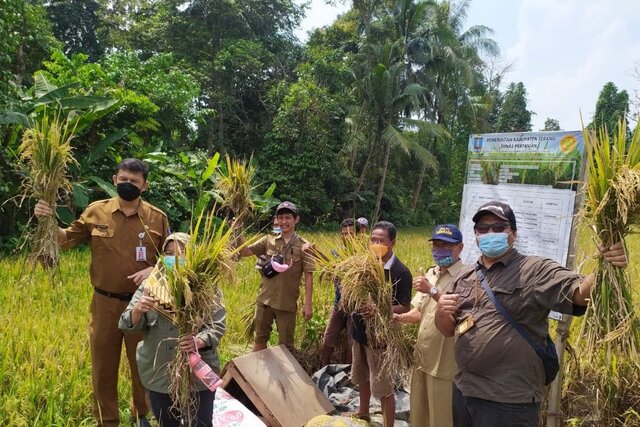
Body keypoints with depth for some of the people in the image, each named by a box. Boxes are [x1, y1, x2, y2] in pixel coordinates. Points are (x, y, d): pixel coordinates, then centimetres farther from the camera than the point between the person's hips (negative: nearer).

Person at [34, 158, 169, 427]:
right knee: (103, 364, 14)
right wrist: (48, 221, -10)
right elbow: (66, 239, 8)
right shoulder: (96, 212, -2)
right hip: (104, 303, 1)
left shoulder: (157, 218, -4)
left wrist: (153, 270, -15)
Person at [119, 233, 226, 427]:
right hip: (159, 375, 2)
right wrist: (137, 310, -27)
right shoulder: (150, 285, -1)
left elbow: (218, 326, -11)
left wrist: (199, 341, -32)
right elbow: (127, 326, -4)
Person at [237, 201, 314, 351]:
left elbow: (308, 276, -8)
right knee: (260, 338, 17)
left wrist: (308, 304, -11)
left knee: (286, 344, 11)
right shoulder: (268, 240, 3)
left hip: (287, 303, -3)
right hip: (264, 300, 3)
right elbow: (244, 252, 3)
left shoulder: (303, 246, -7)